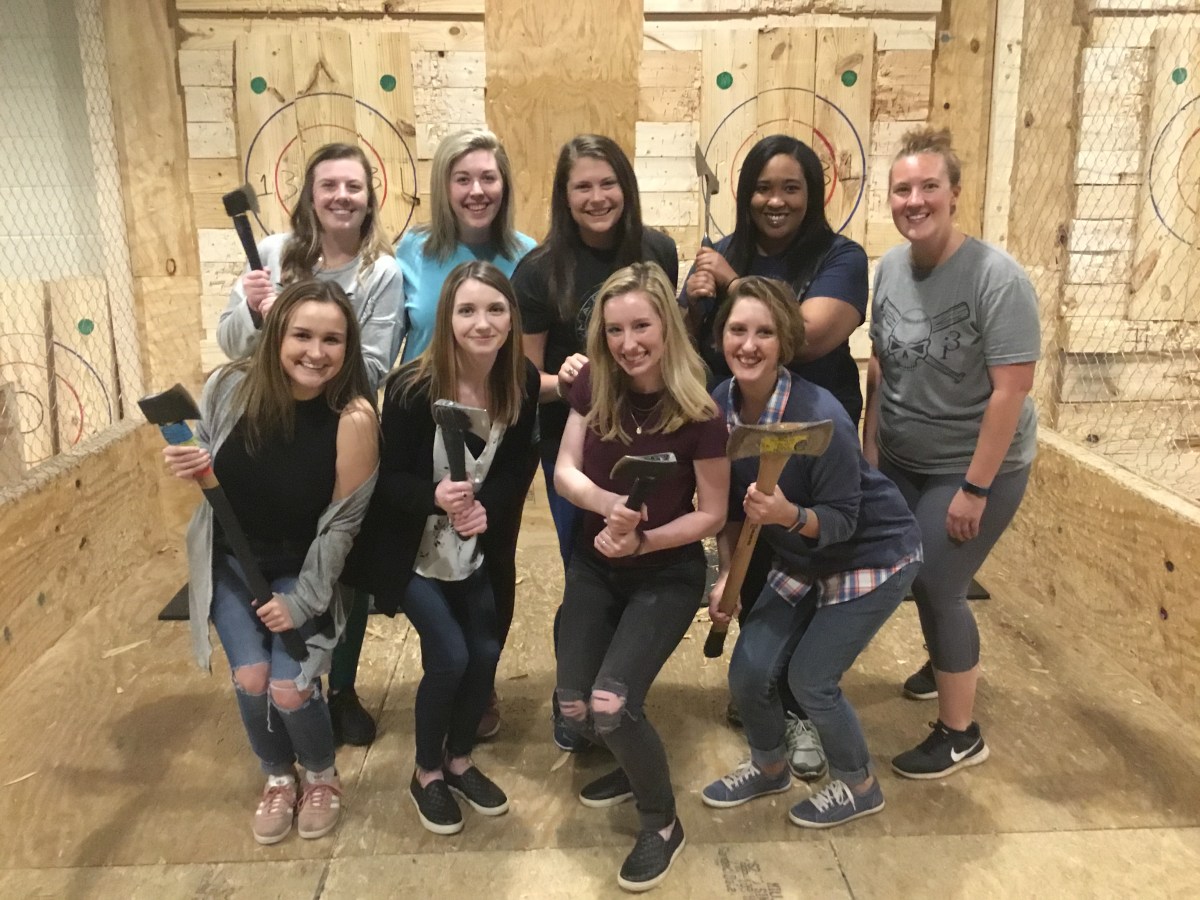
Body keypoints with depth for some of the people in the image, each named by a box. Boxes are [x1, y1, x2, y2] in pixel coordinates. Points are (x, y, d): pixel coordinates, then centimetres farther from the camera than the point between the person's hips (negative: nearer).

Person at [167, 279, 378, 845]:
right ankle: (278, 778, 28)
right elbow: (206, 464, 3)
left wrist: (301, 601, -14)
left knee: (288, 688, -10)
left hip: (300, 573, -3)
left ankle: (322, 777, 25)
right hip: (229, 564, 3)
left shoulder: (353, 418, -26)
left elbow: (342, 523, -18)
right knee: (250, 678, -5)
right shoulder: (230, 386, -16)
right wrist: (191, 468, -20)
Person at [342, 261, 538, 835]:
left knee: (485, 653, 3)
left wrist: (486, 505, -23)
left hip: (478, 552, 4)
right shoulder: (412, 386, -23)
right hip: (415, 553, -4)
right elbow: (388, 479, -17)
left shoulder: (523, 383, -12)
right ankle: (426, 775, 19)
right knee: (449, 657, -9)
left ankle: (460, 761, 31)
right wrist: (434, 497, -38)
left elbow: (519, 468, -3)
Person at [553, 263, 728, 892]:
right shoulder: (594, 388, -9)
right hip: (593, 567, 5)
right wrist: (609, 502, -29)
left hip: (667, 576, -4)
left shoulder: (698, 412, -21)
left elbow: (712, 514, -14)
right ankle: (636, 765, 37)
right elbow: (564, 472, -9)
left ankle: (662, 824, 11)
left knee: (611, 704, -18)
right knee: (574, 711, 1)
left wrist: (644, 539, -27)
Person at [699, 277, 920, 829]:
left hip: (872, 557, -6)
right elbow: (729, 504, 0)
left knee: (810, 678, -4)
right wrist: (726, 575, -7)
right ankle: (770, 768, 33)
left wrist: (789, 515, -43)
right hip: (802, 560, 6)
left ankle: (859, 787, 25)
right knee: (748, 671, 2)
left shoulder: (819, 418, -31)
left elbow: (842, 520, -24)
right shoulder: (720, 406, -13)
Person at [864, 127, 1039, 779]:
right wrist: (869, 449, 5)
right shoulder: (890, 267, -3)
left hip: (974, 465, -6)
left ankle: (960, 734, 20)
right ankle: (954, 662, 48)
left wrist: (974, 488, -21)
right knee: (917, 577, 16)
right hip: (902, 460, 6)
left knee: (936, 586, -2)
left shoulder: (996, 277, -21)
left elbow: (1011, 389, -21)